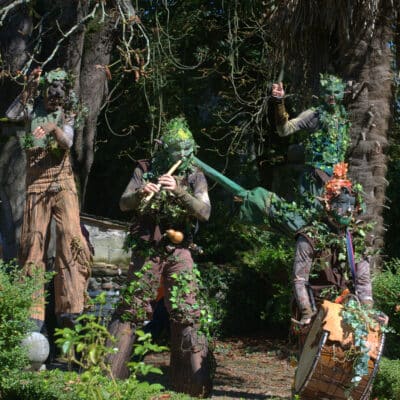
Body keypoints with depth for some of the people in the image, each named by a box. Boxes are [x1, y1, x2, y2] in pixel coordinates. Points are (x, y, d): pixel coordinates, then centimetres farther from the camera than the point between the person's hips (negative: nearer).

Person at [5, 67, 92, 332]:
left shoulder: (66, 116, 12)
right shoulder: (33, 109, 14)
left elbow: (67, 143, -6)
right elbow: (11, 115, -5)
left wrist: (54, 129, -25)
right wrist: (28, 89, -8)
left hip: (62, 183, -1)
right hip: (36, 184, 1)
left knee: (70, 238, -15)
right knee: (33, 242, -4)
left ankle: (70, 306, -18)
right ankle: (33, 312, -4)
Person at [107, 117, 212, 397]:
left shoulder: (195, 177, 4)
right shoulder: (145, 170, 5)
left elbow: (204, 212, -10)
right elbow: (124, 204, -1)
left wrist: (178, 191, -24)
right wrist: (141, 193, -23)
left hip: (179, 252, 0)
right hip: (146, 250, 0)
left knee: (186, 314, -4)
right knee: (130, 309, 2)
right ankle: (109, 370, 12)